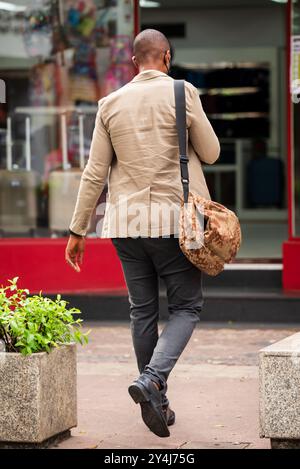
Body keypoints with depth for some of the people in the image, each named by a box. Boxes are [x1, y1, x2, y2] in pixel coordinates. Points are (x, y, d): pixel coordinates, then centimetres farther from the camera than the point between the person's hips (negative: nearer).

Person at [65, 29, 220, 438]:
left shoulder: (111, 104, 5)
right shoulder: (182, 93, -5)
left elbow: (95, 173, 4)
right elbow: (211, 153, 3)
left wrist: (78, 229, 10)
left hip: (127, 220, 4)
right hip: (174, 219, -4)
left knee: (142, 311, 12)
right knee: (186, 307, 6)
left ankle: (156, 403, 18)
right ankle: (152, 378, -17)